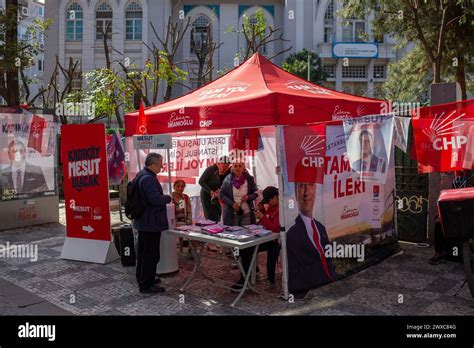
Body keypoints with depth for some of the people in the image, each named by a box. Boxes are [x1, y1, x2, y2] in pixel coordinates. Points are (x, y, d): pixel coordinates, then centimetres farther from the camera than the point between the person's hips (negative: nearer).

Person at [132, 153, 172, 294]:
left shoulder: (141, 175, 12)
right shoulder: (148, 179, -23)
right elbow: (155, 199, -29)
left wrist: (164, 198, 16)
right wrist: (169, 198, -12)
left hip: (142, 221, 11)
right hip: (151, 222, -11)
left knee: (143, 252, 20)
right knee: (151, 254, -2)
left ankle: (142, 279, 33)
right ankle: (146, 285, 5)